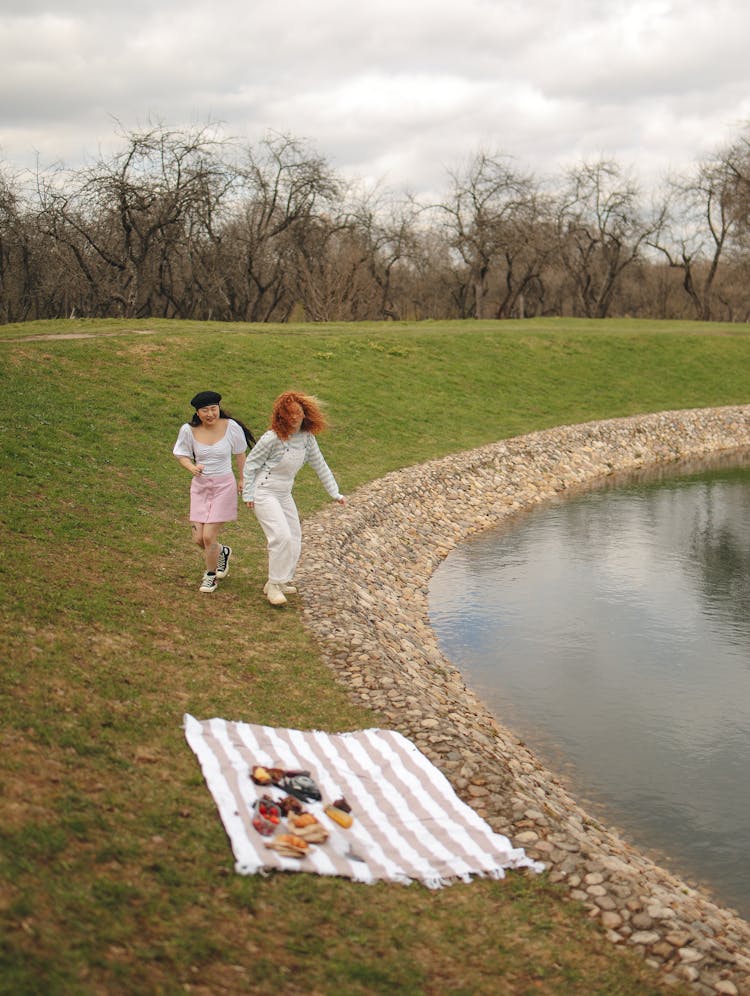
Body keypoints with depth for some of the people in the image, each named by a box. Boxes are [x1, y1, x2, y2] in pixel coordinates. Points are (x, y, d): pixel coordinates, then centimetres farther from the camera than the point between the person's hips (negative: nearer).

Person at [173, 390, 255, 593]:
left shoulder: (231, 427, -12)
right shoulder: (189, 430, -9)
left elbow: (240, 455, 3)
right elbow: (181, 455, 5)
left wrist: (242, 480, 12)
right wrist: (192, 468, -16)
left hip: (224, 485, -3)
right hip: (200, 486, 3)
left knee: (209, 536, -7)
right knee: (198, 539, 3)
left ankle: (211, 576, 20)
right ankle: (222, 552, 39)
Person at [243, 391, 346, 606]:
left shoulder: (307, 438, -3)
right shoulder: (272, 438, -21)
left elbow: (320, 465, 8)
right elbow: (251, 463, -12)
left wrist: (335, 493, 8)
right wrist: (248, 494, -10)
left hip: (285, 494, 8)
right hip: (264, 493, -7)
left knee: (294, 538, 10)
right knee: (281, 536, -18)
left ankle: (282, 580, 27)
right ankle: (274, 585, -5)